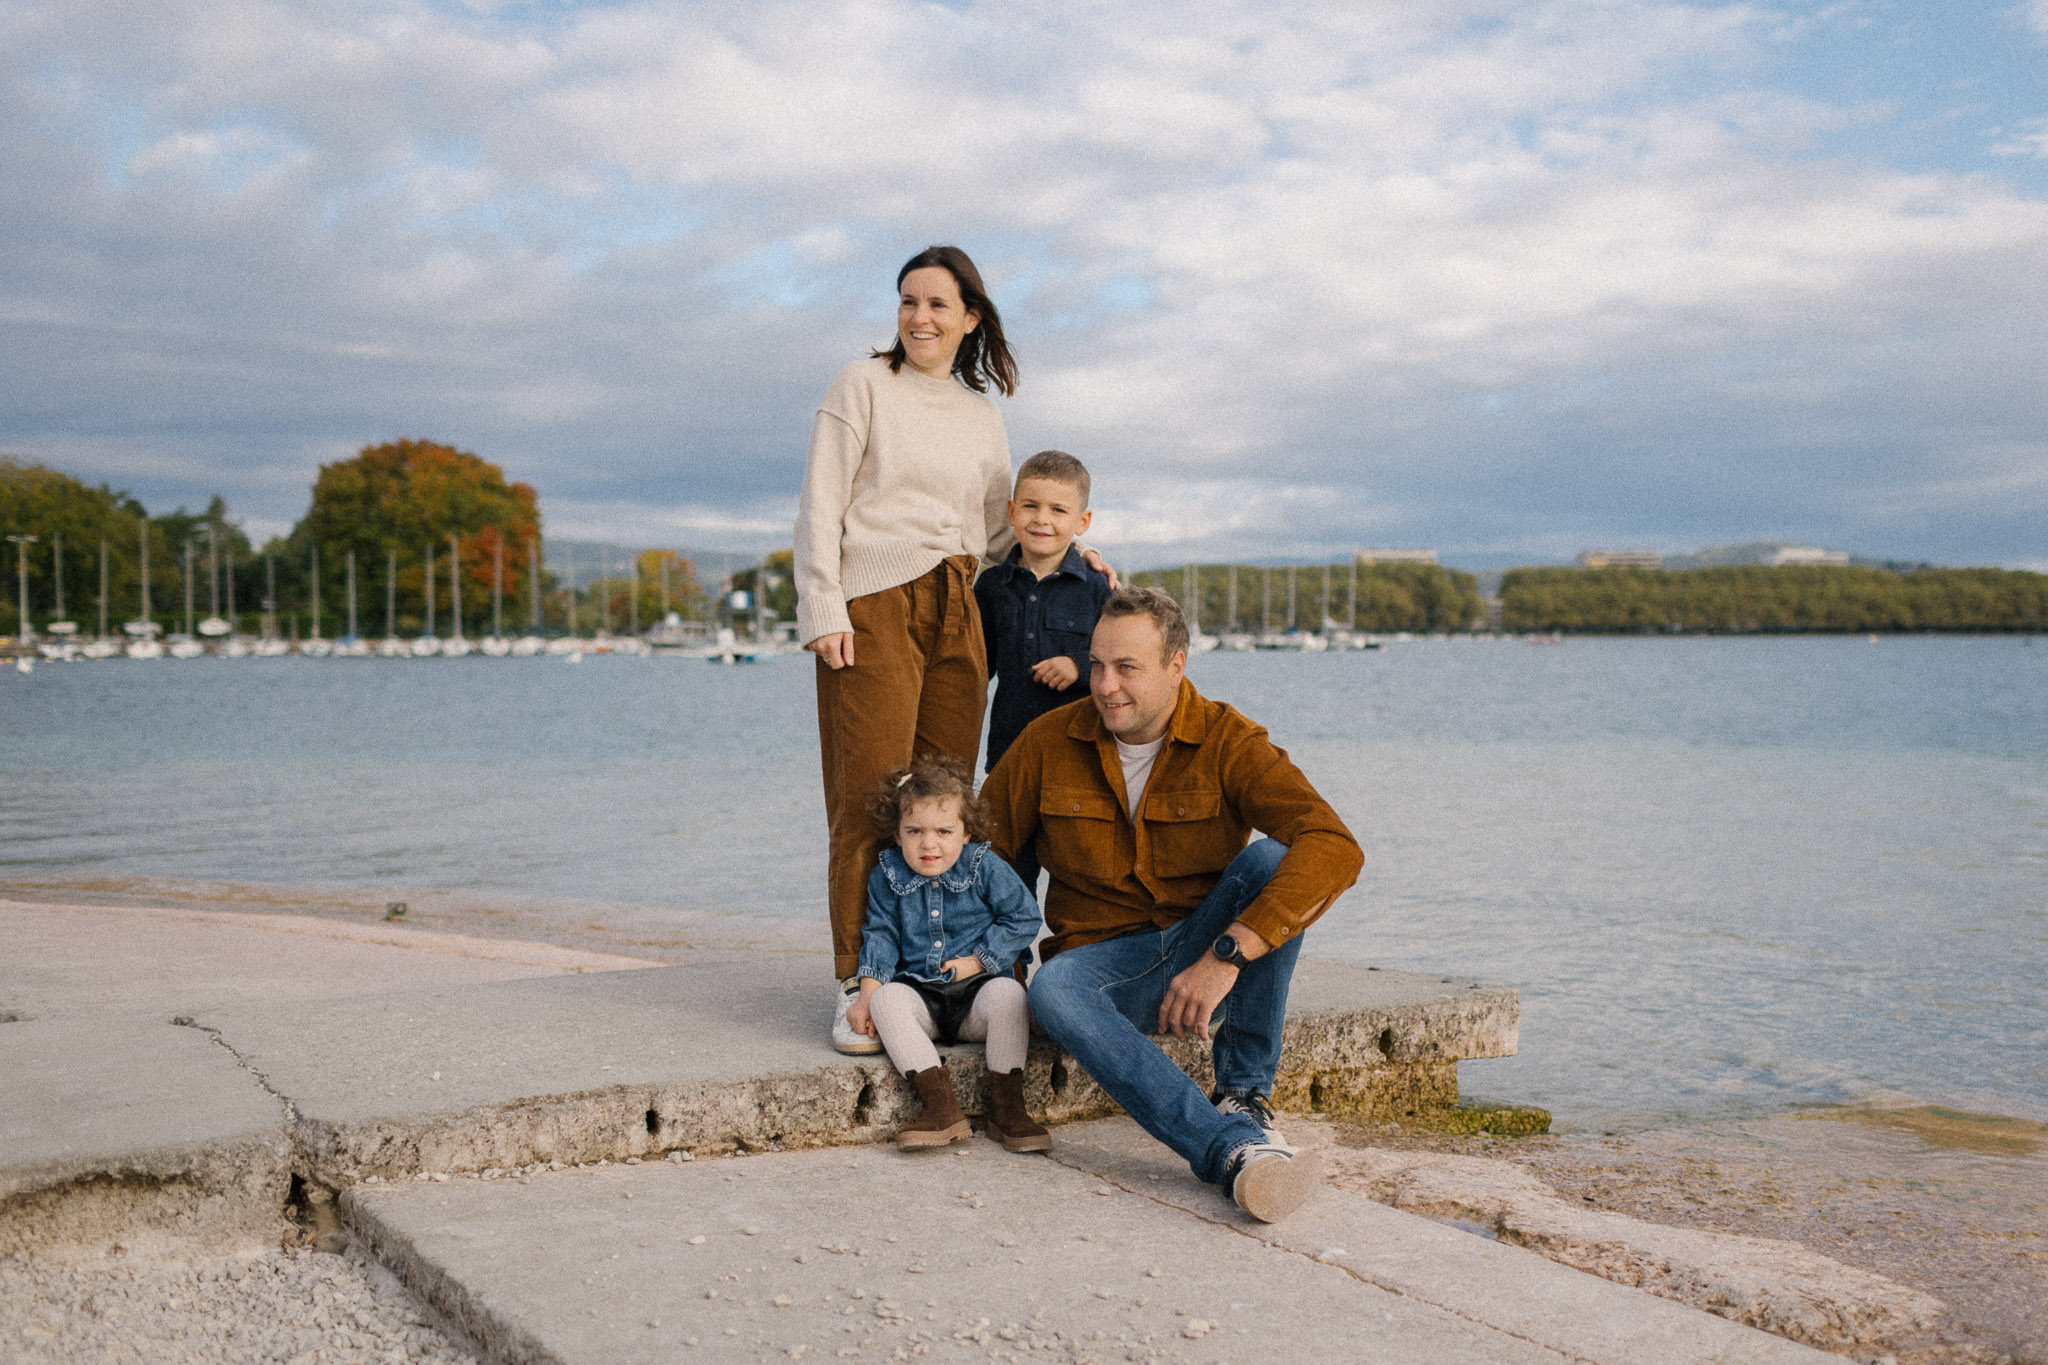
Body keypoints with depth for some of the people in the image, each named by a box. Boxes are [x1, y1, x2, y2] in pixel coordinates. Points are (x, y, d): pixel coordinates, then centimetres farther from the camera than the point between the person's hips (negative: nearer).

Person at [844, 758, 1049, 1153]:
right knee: (886, 998, -31)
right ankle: (941, 1106, -36)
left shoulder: (986, 867, -2)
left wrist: (977, 961, -8)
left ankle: (1006, 1107, -27)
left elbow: (1024, 918, -1)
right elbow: (880, 935, 7)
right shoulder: (887, 876, 4)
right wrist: (867, 994, -6)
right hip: (920, 992, 2)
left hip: (977, 989, -2)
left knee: (1007, 994, -34)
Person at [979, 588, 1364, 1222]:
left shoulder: (1228, 741, -11)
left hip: (1205, 948, -1)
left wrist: (1226, 955, -35)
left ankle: (1245, 1095, -22)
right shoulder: (1050, 741, -1)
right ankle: (1233, 1148, -48)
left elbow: (1336, 849, -26)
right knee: (1053, 992, -34)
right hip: (1106, 961, 1)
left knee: (1270, 859, -30)